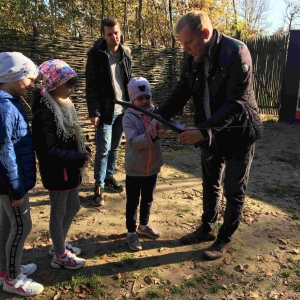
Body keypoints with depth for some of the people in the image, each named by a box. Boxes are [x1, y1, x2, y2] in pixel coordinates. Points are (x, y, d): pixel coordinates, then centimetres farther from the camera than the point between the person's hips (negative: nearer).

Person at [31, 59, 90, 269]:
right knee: (59, 213, 9)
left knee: (73, 207, 22)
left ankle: (59, 245, 44)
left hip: (70, 169, 9)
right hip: (57, 171, -9)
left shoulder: (62, 102, 5)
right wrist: (79, 158, -22)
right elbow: (48, 150, -26)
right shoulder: (45, 111, -24)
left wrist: (83, 151, -1)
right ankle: (60, 256, 31)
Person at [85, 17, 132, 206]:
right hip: (105, 110, -5)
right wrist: (94, 112, -16)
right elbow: (91, 86, -9)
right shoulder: (96, 55, -6)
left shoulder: (126, 54, 9)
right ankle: (99, 186, 5)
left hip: (122, 110, 5)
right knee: (103, 149, -5)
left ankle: (109, 177, 29)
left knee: (115, 147, 13)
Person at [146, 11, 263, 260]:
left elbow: (236, 104, -30)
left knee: (233, 191, 10)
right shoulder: (193, 57, -4)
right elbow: (181, 93, 1)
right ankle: (207, 229, 40)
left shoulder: (236, 53, -25)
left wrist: (202, 130, -37)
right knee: (210, 185, 20)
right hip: (209, 133, 6)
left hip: (238, 133, -6)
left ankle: (225, 238, 29)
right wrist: (159, 117, -15)